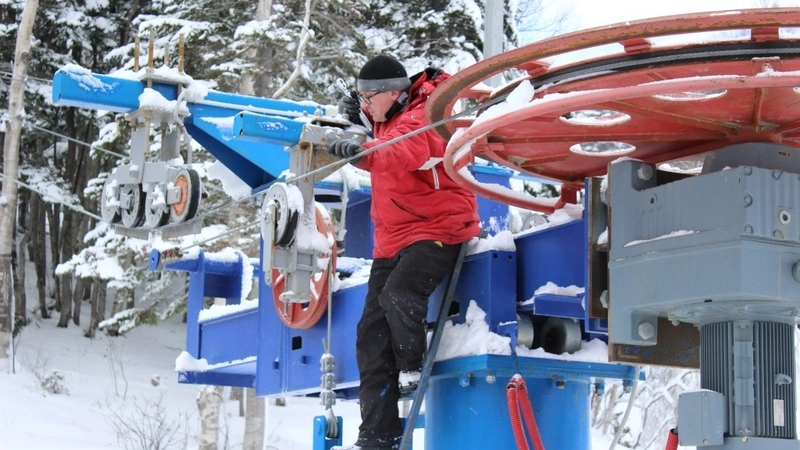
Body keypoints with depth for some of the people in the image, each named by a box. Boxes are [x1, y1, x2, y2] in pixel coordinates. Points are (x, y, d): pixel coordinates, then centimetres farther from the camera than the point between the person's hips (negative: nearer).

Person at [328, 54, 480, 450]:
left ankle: (413, 366, -6)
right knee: (372, 332, 3)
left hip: (436, 228, -10)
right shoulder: (388, 120, 12)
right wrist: (358, 118, 12)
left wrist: (360, 152, -52)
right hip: (393, 236, 10)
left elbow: (401, 154, -35)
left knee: (398, 294, -35)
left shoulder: (422, 118, -15)